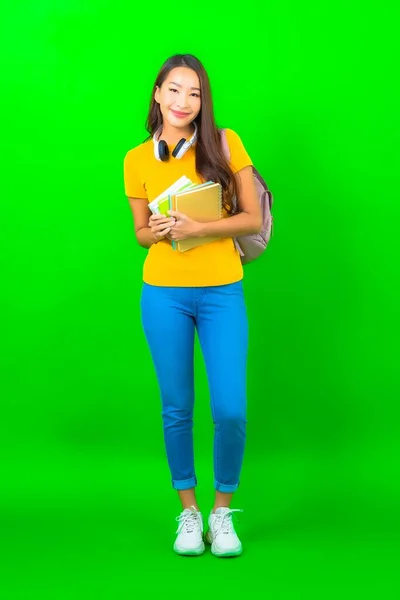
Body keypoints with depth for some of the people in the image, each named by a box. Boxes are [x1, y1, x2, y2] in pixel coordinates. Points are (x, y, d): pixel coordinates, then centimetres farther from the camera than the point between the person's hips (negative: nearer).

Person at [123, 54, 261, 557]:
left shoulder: (225, 144, -2)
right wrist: (158, 231, -11)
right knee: (176, 408, 6)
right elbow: (142, 233, 12)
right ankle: (188, 512, 22)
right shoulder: (138, 160, 3)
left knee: (230, 410, -6)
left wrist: (196, 228, -16)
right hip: (164, 293, 1)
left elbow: (253, 219, -3)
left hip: (222, 292, -1)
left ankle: (223, 511, 16)